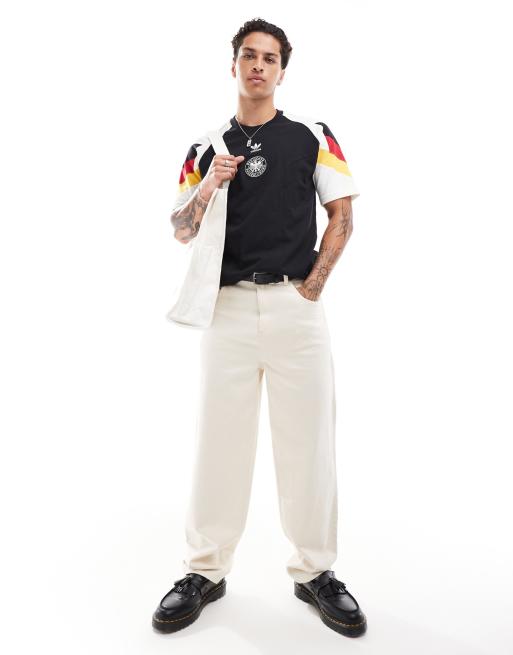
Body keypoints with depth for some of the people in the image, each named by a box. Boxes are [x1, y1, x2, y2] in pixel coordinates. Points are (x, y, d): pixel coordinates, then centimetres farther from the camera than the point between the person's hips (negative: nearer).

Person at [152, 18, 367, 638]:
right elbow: (181, 229, 10)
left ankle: (315, 571, 20)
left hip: (296, 304, -1)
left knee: (308, 441, 3)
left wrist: (313, 285, -4)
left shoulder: (311, 135, 8)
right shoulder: (207, 147, 12)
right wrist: (207, 187, -9)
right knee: (218, 440, 5)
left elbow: (342, 214, 5)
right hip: (228, 307, 2)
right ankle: (205, 571, 19)